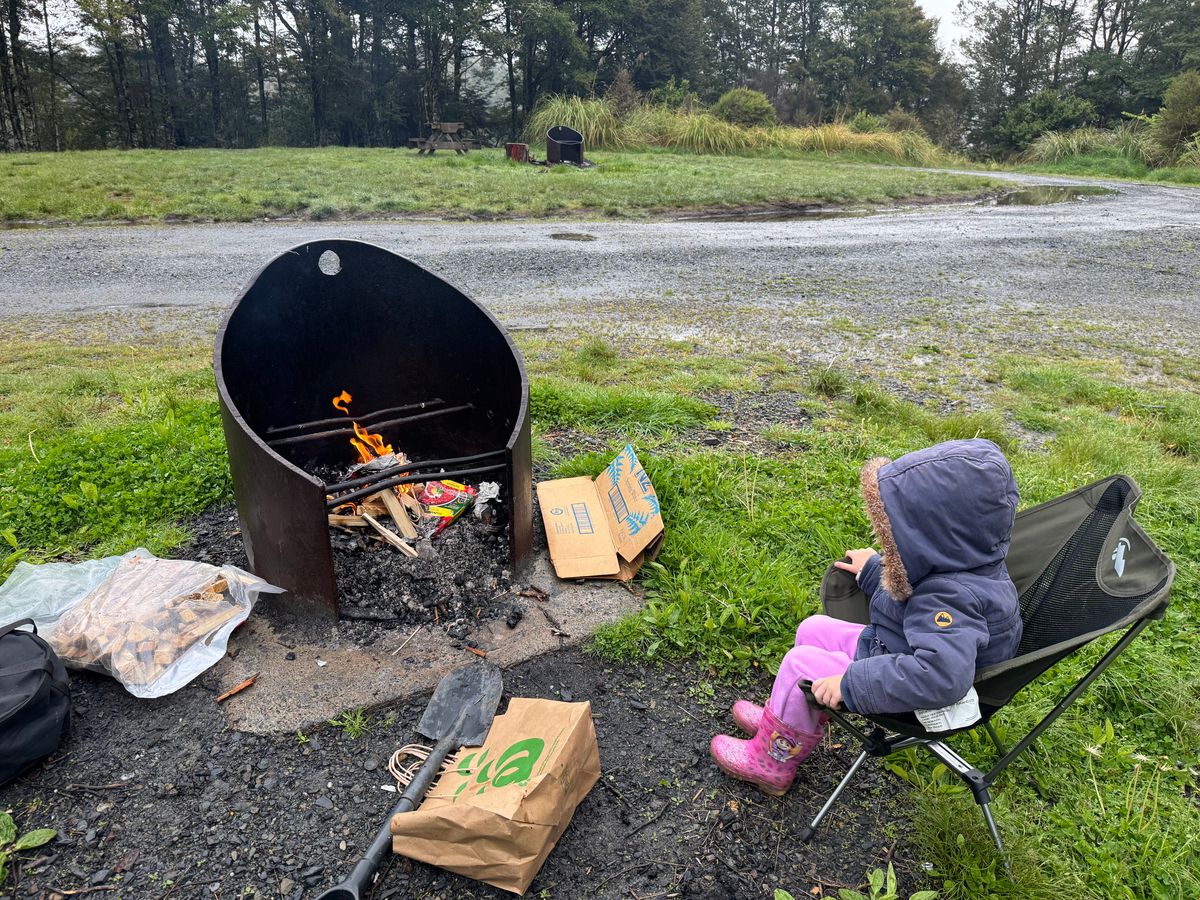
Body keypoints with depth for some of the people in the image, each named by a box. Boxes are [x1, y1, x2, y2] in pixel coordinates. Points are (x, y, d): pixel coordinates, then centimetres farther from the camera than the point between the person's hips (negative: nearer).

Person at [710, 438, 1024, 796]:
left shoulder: (952, 597, -39)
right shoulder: (960, 560, -9)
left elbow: (941, 675, -51)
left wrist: (851, 681, -43)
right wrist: (874, 570, 25)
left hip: (913, 700, -9)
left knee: (801, 663, -9)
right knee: (812, 629, 12)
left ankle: (771, 762, 13)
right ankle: (787, 718, 29)